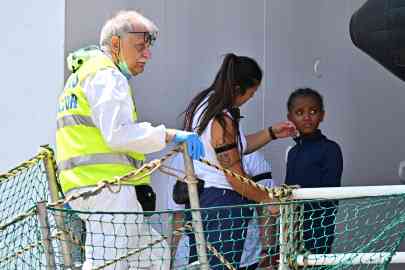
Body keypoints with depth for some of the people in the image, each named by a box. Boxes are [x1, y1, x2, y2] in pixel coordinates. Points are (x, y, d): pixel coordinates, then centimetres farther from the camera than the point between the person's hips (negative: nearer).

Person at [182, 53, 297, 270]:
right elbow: (237, 179, -18)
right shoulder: (222, 121, -21)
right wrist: (267, 199, -5)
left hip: (196, 196, 10)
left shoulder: (202, 103, 8)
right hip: (222, 204, -10)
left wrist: (271, 133, 14)